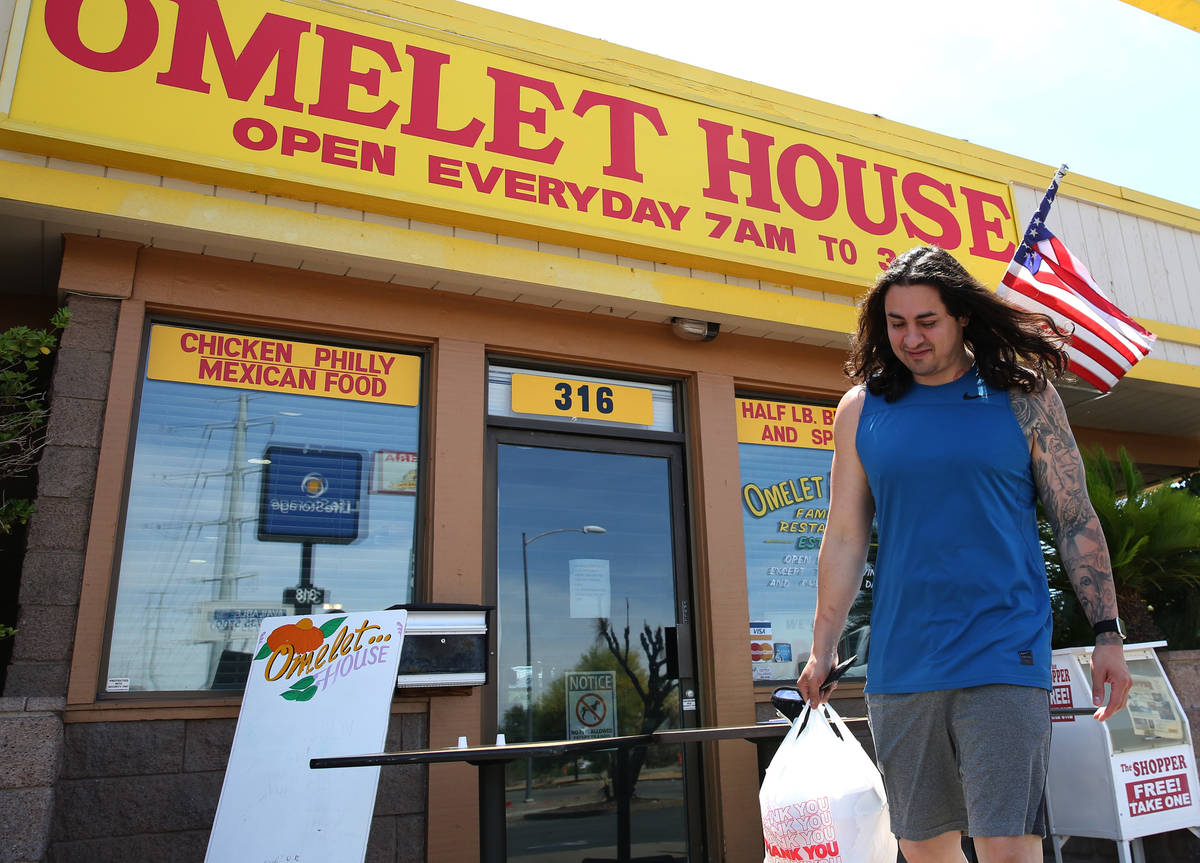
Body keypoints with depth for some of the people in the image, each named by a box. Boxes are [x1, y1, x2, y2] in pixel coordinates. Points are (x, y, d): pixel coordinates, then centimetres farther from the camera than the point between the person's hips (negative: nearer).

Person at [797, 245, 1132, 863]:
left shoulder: (1024, 396, 2)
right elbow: (844, 539, 7)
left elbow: (1076, 522, 4)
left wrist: (1107, 634, -1)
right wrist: (822, 649, 6)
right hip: (898, 666, 3)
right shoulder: (861, 409, 6)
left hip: (1004, 656, -2)